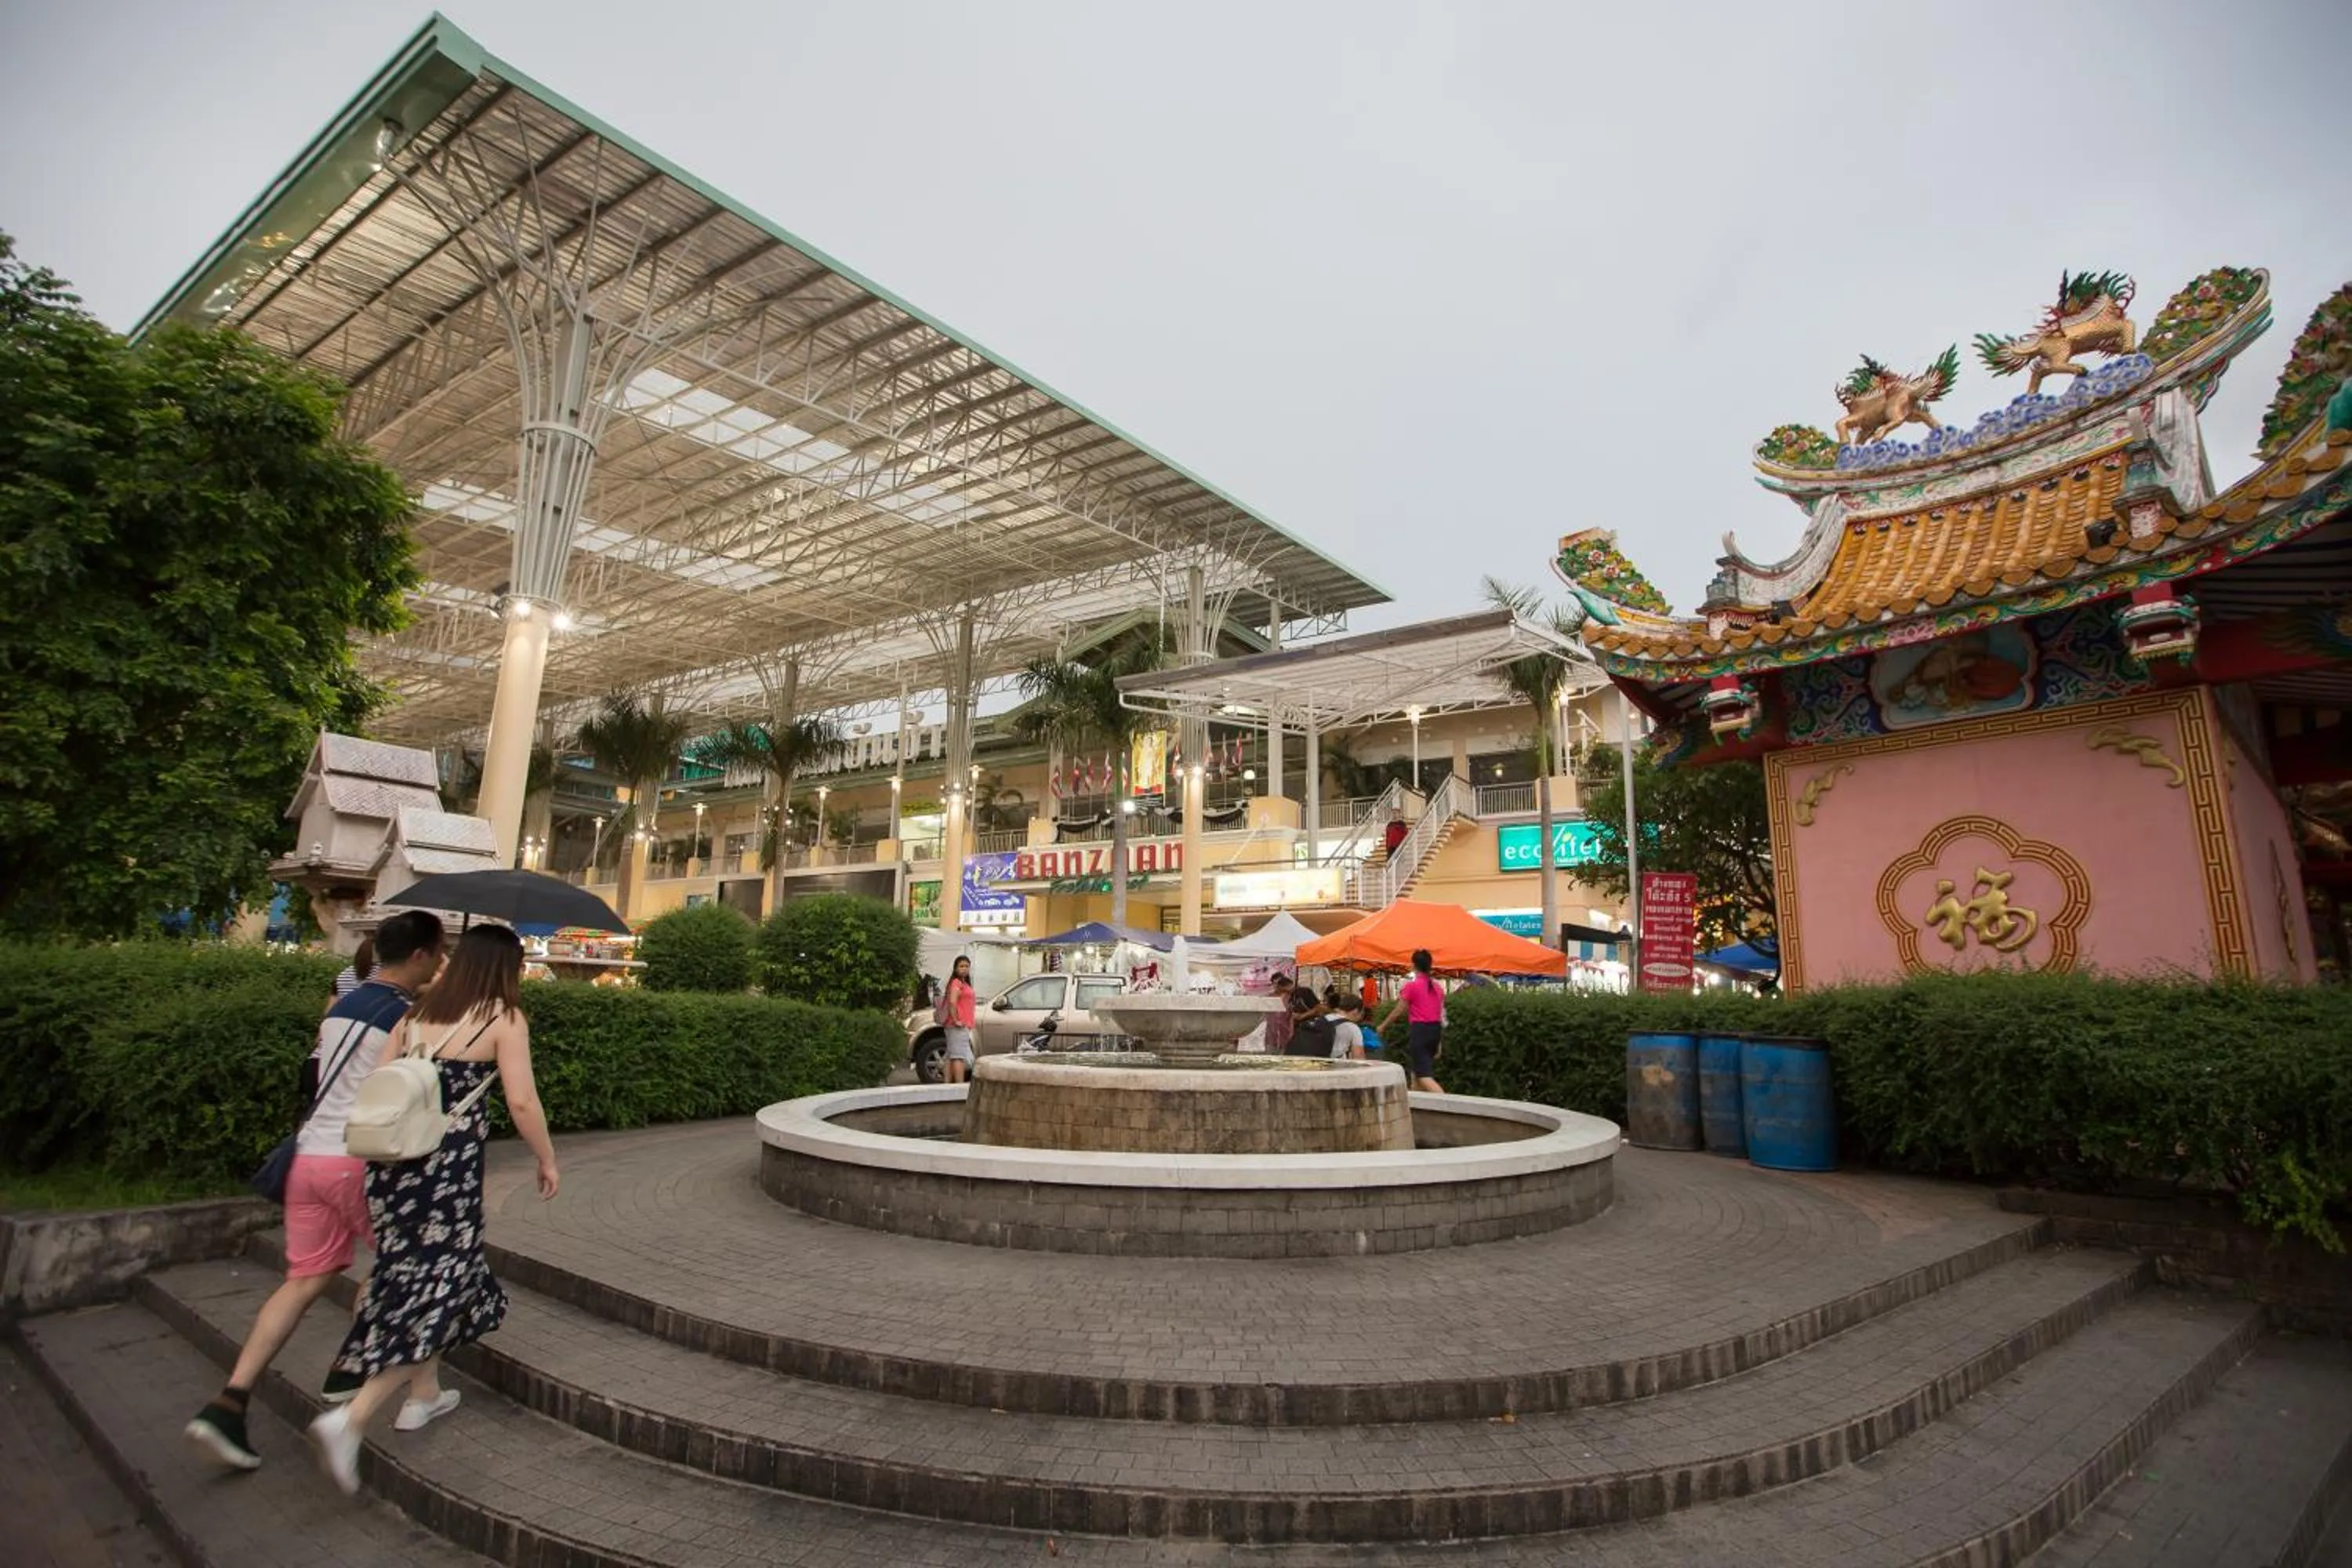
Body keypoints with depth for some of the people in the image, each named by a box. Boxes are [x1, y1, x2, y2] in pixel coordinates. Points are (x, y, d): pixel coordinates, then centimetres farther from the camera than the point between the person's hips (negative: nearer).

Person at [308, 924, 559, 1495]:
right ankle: (351, 1420, -5)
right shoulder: (505, 1018, -7)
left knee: (417, 1278, 22)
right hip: (449, 1167, -7)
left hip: (395, 1162, 7)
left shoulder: (418, 1014, 10)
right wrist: (547, 1160, 0)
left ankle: (424, 1395, 35)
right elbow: (521, 1102, -13)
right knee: (432, 1296, 5)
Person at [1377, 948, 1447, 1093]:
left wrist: (1383, 1026, 12)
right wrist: (1439, 1042, 18)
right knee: (1417, 1070, 20)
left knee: (1424, 1075, -8)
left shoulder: (1411, 985, -8)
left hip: (1419, 1029, -7)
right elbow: (1442, 1015, 11)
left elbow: (1398, 1011, -3)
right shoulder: (1437, 987, 9)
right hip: (1435, 1030, 7)